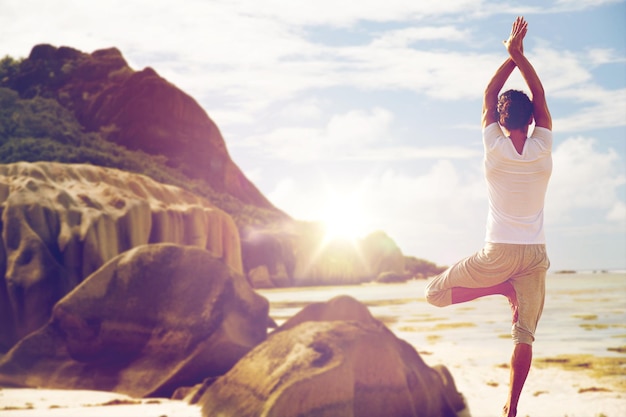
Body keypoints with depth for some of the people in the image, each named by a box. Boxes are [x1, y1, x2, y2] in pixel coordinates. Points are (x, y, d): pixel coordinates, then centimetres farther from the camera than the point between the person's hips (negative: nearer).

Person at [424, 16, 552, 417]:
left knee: (437, 292, 9)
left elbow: (488, 96, 4)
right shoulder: (542, 150, -4)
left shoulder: (496, 149, -7)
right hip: (536, 253, 3)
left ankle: (505, 289, -5)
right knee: (524, 334, 6)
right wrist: (520, 54, 4)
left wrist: (511, 55, 4)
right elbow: (540, 97, 7)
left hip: (499, 252, -3)